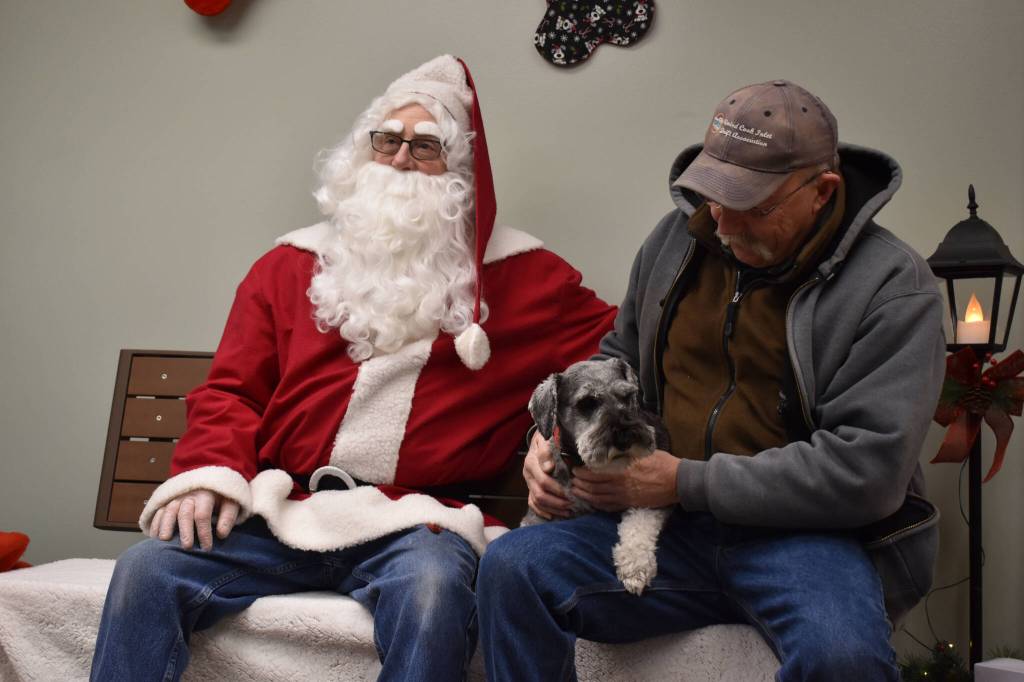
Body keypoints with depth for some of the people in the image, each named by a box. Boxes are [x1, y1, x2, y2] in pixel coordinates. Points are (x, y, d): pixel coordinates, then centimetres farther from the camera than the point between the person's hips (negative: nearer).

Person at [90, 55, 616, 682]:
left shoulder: (520, 273, 12)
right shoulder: (292, 264, 17)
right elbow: (231, 390, 14)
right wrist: (209, 473, -6)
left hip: (416, 520, -2)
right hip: (282, 512, 3)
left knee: (433, 594, -34)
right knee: (146, 572, -20)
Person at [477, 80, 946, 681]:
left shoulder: (893, 287, -9)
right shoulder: (679, 237, 8)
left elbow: (866, 471, -17)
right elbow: (619, 362, 22)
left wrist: (687, 483, -17)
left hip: (810, 535, -3)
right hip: (673, 525, 4)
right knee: (511, 569, -18)